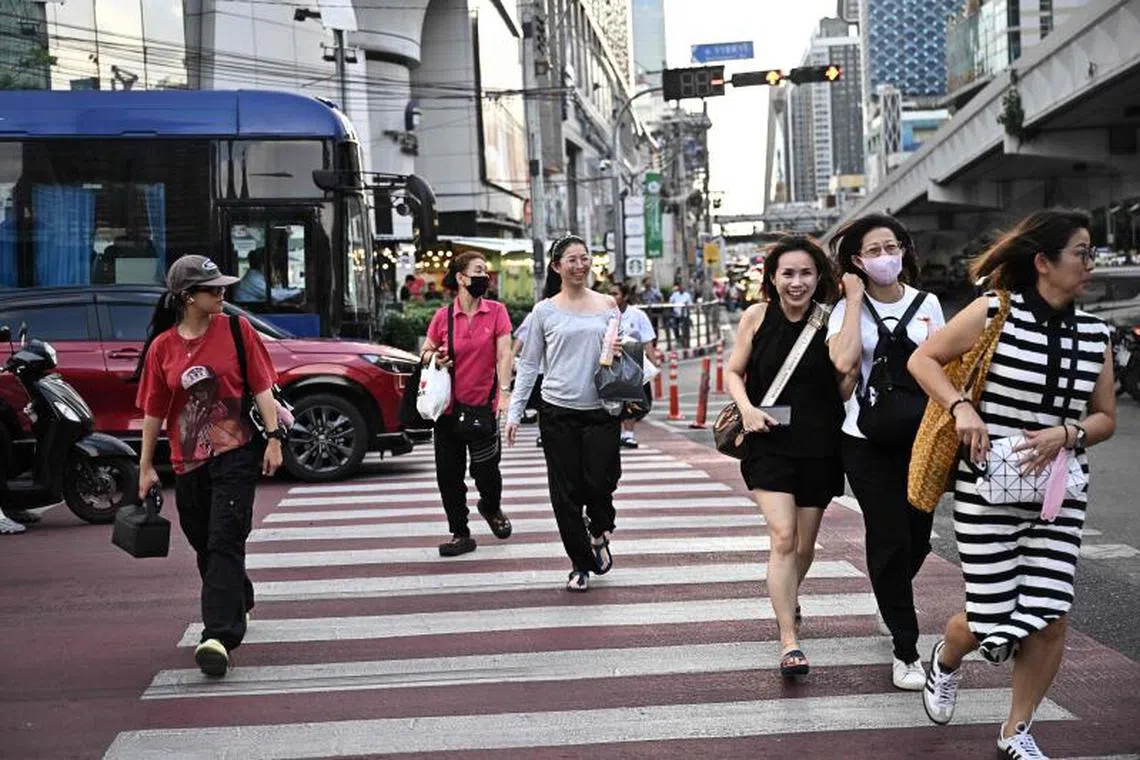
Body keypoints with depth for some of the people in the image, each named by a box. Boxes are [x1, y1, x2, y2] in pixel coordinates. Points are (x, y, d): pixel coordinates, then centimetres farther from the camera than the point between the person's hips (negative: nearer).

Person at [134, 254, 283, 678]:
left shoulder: (235, 330, -2)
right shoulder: (162, 347, 2)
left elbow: (261, 385, -2)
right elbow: (153, 409, 7)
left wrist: (273, 438, -9)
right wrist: (146, 465, 9)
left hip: (236, 455, -3)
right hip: (188, 463, 4)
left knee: (225, 544, -12)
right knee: (204, 546, 16)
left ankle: (219, 637, -18)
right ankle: (239, 603, 42)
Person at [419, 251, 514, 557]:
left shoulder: (496, 311, -2)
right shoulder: (443, 316, -1)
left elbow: (504, 354, -10)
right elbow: (426, 352, 14)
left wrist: (505, 391, -22)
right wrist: (434, 357, -10)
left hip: (484, 405, -1)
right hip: (449, 406, 1)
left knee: (486, 469, 3)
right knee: (448, 474, 4)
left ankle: (491, 508, 38)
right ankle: (460, 534, 19)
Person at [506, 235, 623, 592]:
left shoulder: (607, 305, 8)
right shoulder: (545, 311, 4)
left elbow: (619, 351, 17)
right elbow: (529, 364, 7)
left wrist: (620, 351, -8)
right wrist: (514, 412, 2)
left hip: (602, 410, 1)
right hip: (558, 411, -1)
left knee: (600, 481, -8)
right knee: (566, 491, 1)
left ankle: (600, 532, 26)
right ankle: (581, 565, 15)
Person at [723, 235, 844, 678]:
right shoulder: (758, 316, -1)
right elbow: (733, 371, 6)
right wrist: (747, 408, -9)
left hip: (818, 446, 2)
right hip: (769, 442, -1)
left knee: (805, 544, 16)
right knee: (782, 538, -14)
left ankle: (788, 599, 48)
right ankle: (789, 643, -11)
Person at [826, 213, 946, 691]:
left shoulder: (926, 304, 7)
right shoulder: (848, 308, -2)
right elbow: (844, 361, -22)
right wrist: (855, 299, -14)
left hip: (920, 435, 3)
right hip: (868, 440, -3)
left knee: (918, 537, 9)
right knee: (891, 539, -5)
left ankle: (892, 600, 43)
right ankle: (905, 651, 4)